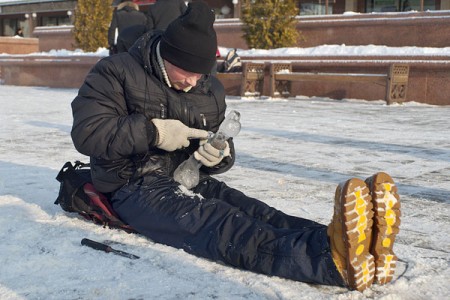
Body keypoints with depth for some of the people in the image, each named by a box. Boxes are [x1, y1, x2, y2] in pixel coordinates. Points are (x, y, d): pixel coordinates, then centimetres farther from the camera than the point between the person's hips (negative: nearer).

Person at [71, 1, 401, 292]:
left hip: (189, 181, 6)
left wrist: (219, 156, -11)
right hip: (137, 186, -6)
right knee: (219, 223, -37)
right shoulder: (117, 73, -6)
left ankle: (359, 251, -56)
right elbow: (87, 133, -16)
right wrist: (154, 132, -23)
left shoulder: (211, 91, 10)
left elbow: (222, 152, 15)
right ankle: (334, 258, -67)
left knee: (250, 210, -28)